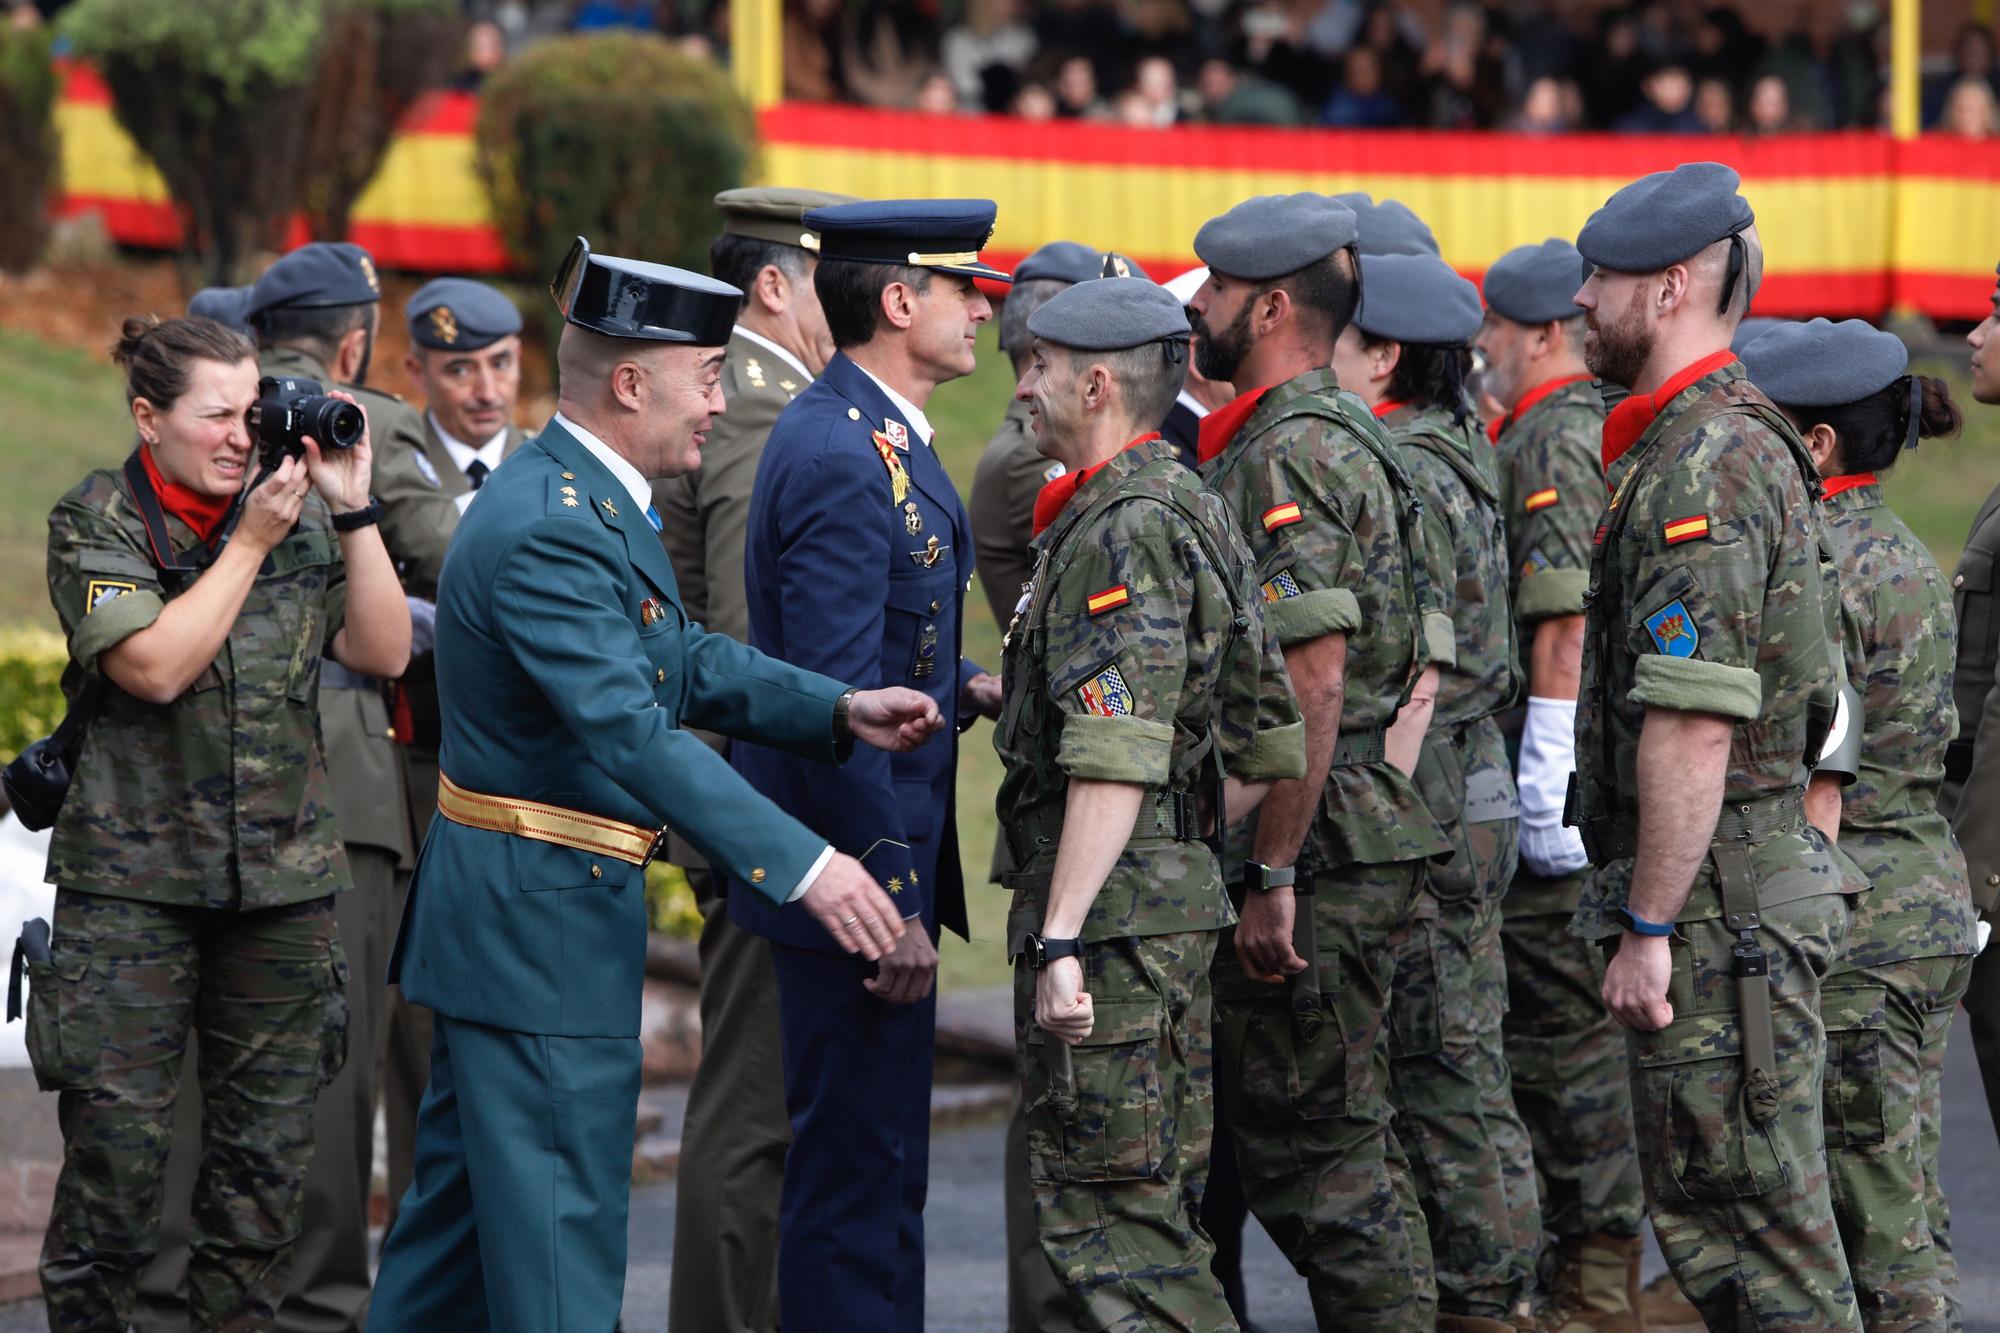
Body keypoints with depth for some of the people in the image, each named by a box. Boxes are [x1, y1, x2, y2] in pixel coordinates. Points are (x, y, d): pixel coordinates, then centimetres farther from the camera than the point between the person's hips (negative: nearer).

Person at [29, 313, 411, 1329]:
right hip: (131, 882, -4)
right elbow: (156, 666, -14)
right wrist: (255, 539, -11)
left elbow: (384, 653, 3)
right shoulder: (95, 524, -1)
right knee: (117, 1148, -6)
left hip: (282, 881, 4)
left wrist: (352, 511, -4)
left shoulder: (300, 518, 9)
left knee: (267, 1158, 5)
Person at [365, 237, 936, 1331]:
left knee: (461, 1196, 17)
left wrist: (839, 708, 2)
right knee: (561, 1216, -6)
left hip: (502, 913, 11)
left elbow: (685, 661, 17)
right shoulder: (550, 531, -23)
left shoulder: (589, 500, 11)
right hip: (542, 922, -11)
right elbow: (632, 733, -31)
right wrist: (803, 866, -35)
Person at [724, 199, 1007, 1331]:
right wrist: (895, 901, -23)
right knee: (859, 1167, -6)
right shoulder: (847, 459, -20)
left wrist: (961, 685, 7)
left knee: (878, 1166, 16)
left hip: (871, 860, 11)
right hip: (857, 866, -11)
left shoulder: (868, 434, 14)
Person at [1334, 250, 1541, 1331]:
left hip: (1425, 813, -10)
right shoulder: (1449, 457, 16)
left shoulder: (1405, 478, -15)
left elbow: (1412, 682, -20)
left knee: (1444, 1079, -5)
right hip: (1463, 797, 10)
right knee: (1459, 1071, 12)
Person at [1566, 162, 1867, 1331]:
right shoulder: (1739, 445, 17)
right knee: (1712, 1214, 13)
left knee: (1749, 1230, -7)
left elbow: (1693, 727, -23)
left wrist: (1646, 929, -21)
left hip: (1714, 908, -11)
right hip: (1754, 878, 11)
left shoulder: (1703, 469, -17)